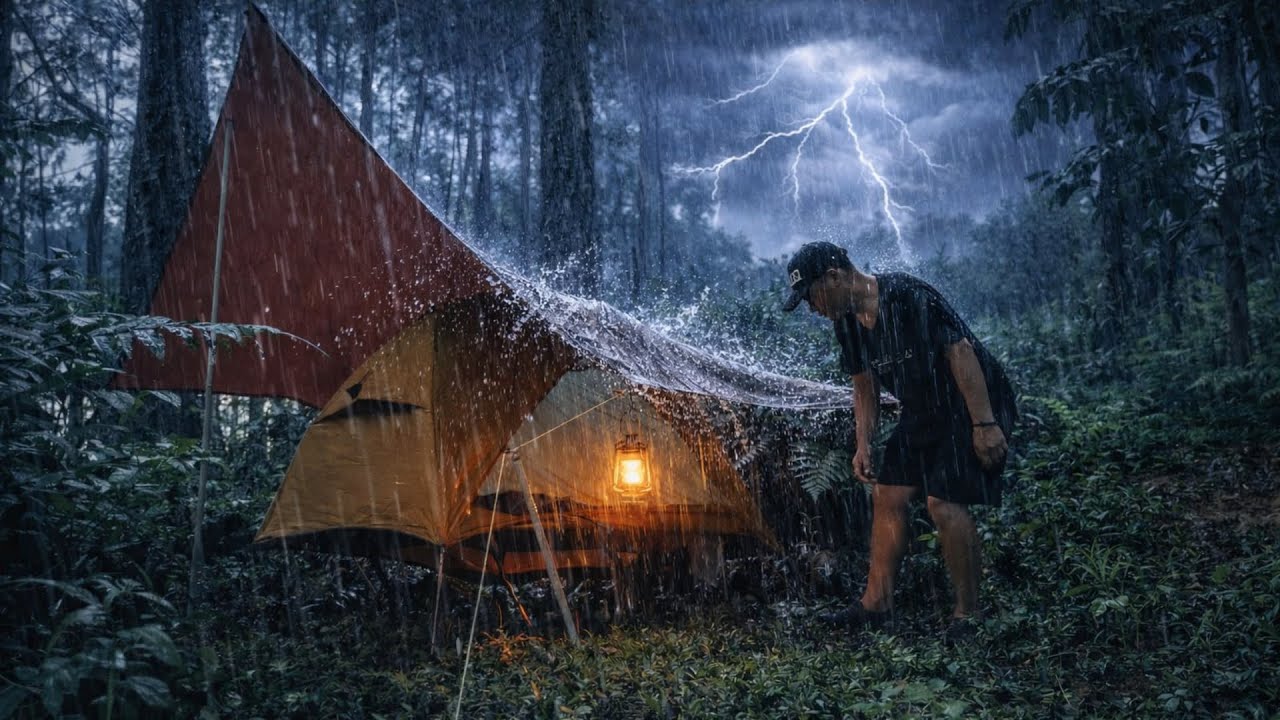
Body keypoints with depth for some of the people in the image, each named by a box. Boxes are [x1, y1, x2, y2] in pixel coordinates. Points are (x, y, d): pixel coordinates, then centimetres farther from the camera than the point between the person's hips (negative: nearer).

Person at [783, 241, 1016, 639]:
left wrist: (985, 424, -25)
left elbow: (961, 352, -24)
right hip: (923, 413, 9)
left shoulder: (909, 296, -24)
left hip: (973, 406, -8)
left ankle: (968, 612, 0)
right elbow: (865, 387, 12)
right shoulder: (847, 322, 2)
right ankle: (877, 603, 11)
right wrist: (863, 445, 4)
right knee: (887, 495, 3)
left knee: (944, 502, -16)